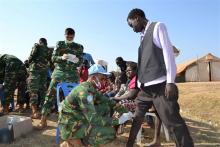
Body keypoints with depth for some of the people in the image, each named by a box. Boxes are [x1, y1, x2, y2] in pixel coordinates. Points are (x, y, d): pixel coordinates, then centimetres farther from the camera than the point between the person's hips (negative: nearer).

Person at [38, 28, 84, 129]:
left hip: (72, 74, 1)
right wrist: (62, 57, -20)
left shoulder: (78, 47, 6)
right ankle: (43, 120, 5)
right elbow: (53, 58, 0)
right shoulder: (60, 44, 6)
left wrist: (77, 60, -20)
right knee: (50, 94, -4)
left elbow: (80, 62, 3)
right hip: (59, 72, 0)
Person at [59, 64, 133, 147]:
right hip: (70, 127, -9)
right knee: (110, 132, -18)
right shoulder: (84, 91, -25)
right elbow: (93, 119, -29)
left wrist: (126, 112, 0)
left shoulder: (92, 89, 3)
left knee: (106, 107, 3)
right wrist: (118, 121, -23)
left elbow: (108, 101, 8)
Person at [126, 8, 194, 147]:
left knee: (172, 121, -5)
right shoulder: (143, 36, 21)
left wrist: (170, 81, -16)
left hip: (160, 84, -7)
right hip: (146, 86, 8)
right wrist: (139, 82, 16)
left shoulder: (157, 27, 2)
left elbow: (168, 52, -8)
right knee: (137, 116, 15)